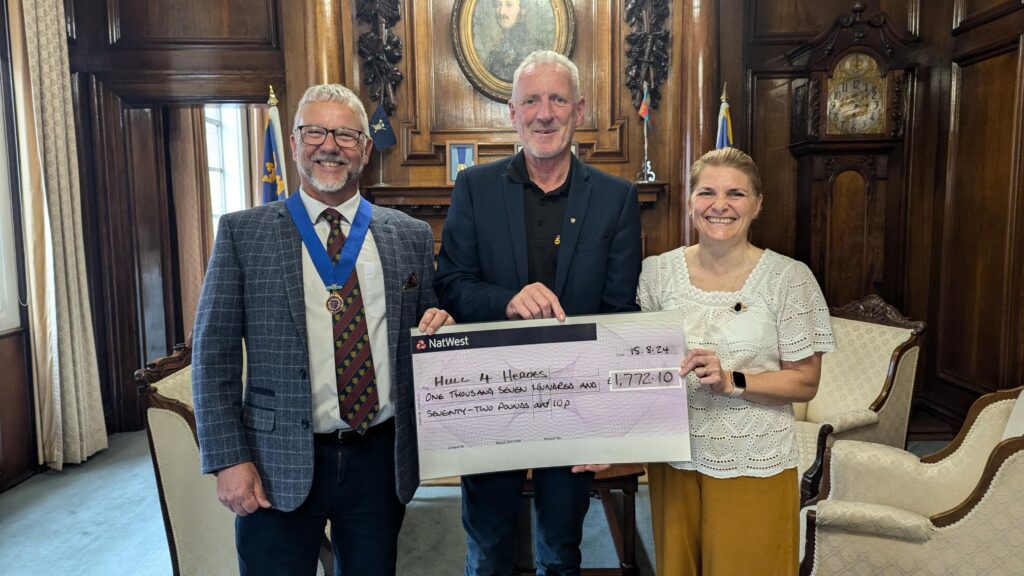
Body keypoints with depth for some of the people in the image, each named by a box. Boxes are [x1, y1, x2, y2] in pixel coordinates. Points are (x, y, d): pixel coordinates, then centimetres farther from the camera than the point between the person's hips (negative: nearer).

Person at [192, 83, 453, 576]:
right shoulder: (243, 232, -1)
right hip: (280, 465, -1)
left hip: (381, 458, 2)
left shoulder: (411, 235, 4)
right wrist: (228, 459, -8)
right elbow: (213, 354, -2)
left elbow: (426, 332, 13)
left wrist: (438, 326, -10)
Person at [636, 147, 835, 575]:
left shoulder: (789, 278, -8)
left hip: (754, 467, -2)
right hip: (674, 458, 3)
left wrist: (732, 381, -21)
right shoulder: (656, 272, -2)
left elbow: (805, 383, -6)